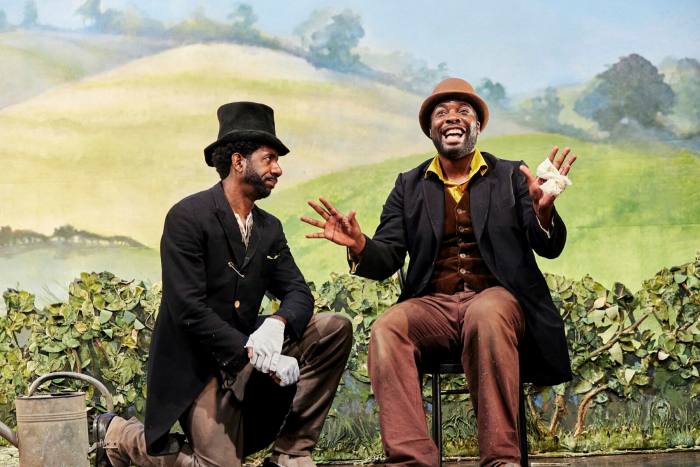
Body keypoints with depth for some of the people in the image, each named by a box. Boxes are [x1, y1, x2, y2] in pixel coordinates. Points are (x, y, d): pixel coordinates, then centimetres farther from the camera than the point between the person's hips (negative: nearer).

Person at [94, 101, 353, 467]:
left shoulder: (269, 229, 8)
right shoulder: (188, 217, -15)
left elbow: (298, 292, 3)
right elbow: (188, 309, -22)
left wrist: (277, 324, -22)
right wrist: (252, 353, -26)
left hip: (246, 347, 7)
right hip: (197, 364, -7)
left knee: (335, 329, -8)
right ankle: (119, 436, 9)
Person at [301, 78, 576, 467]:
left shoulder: (511, 176, 13)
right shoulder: (409, 186, 17)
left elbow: (549, 248, 2)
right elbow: (386, 260, 9)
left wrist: (543, 211, -21)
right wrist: (359, 246, -16)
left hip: (496, 298, -2)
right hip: (433, 305, 2)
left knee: (486, 314, -38)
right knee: (386, 329, -31)